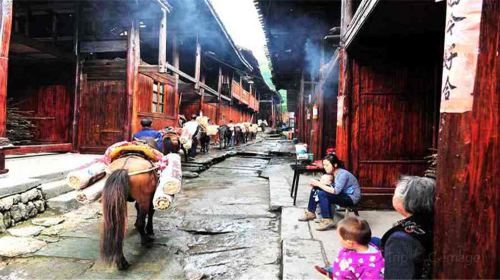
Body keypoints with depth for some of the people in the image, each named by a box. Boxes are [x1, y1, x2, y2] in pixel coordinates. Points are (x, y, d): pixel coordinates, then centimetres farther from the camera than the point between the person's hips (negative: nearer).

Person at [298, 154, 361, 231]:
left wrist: (319, 184, -30)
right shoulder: (331, 173, 0)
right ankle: (311, 213, 12)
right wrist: (316, 184, -18)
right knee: (315, 189, 2)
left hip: (351, 198, -9)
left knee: (322, 194, -27)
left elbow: (336, 191, -33)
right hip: (342, 194, 9)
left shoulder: (343, 174, -25)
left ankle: (328, 221, -21)